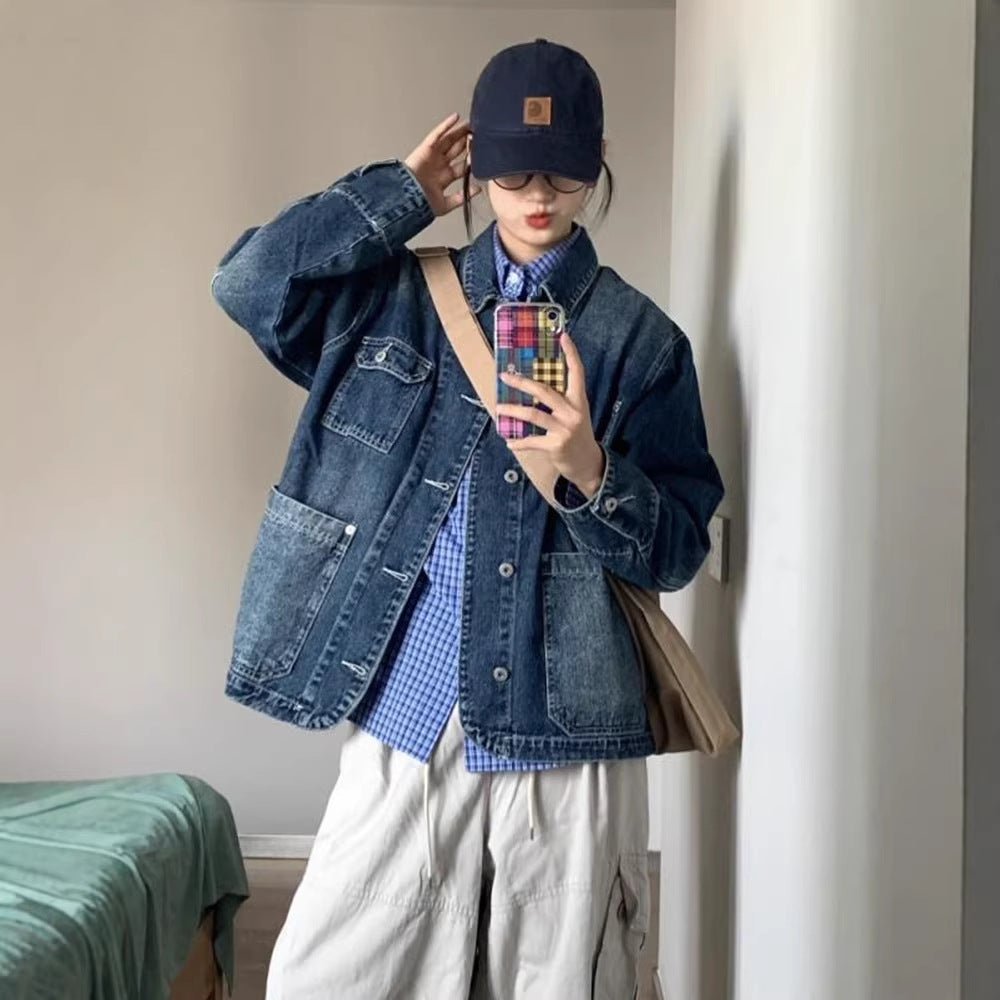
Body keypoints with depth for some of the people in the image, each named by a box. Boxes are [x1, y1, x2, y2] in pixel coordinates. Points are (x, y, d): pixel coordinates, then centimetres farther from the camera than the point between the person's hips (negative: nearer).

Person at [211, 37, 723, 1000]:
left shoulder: (638, 337, 3)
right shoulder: (398, 299, 10)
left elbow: (677, 550, 1)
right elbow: (247, 281, -3)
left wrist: (592, 472, -19)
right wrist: (399, 192, 0)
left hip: (561, 739, -1)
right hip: (400, 722, 2)